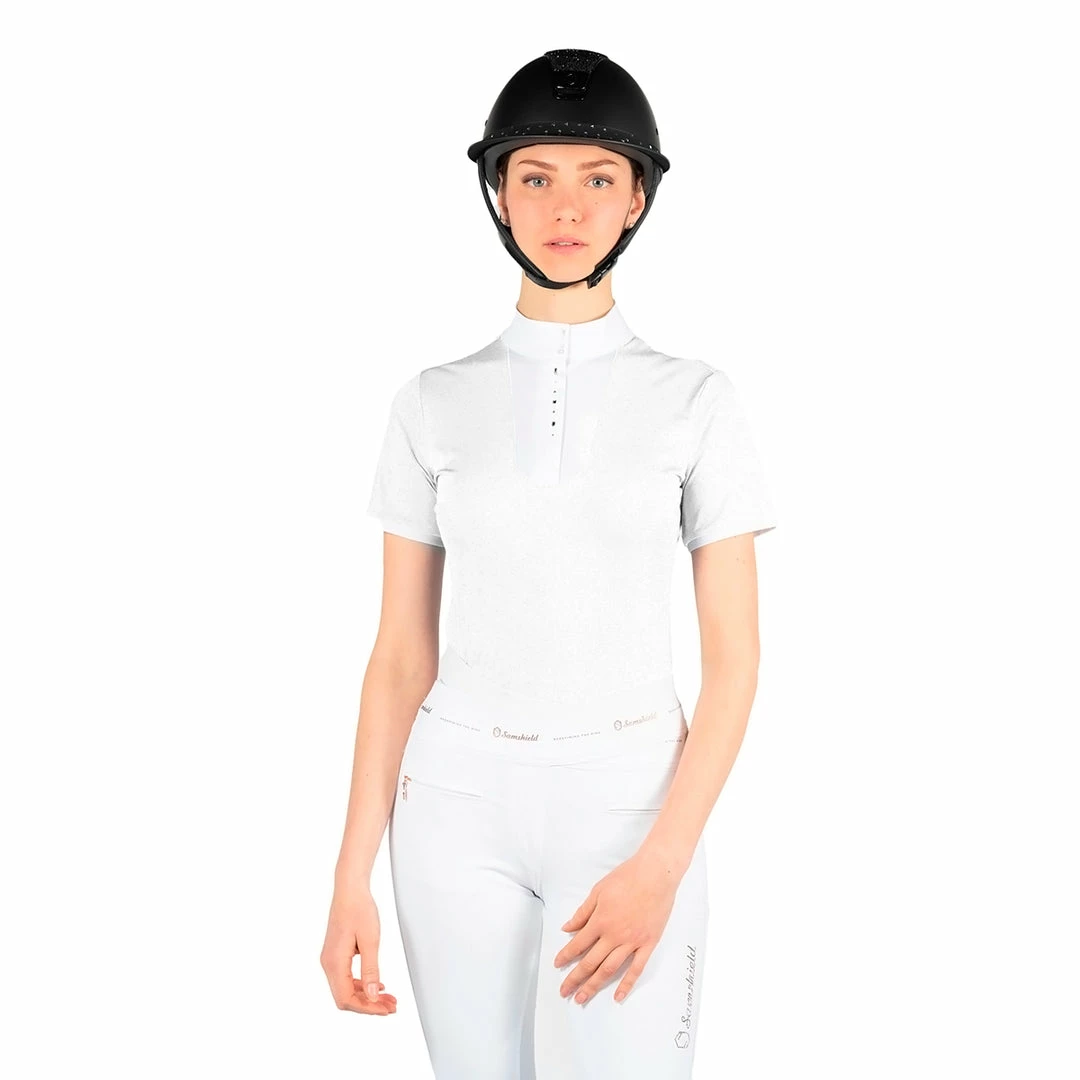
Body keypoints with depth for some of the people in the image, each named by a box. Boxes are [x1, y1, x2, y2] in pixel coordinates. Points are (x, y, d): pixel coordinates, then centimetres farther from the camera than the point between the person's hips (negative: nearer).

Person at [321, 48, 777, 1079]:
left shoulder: (696, 401, -3)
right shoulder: (433, 404, 1)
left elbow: (733, 655, -4)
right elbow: (401, 653, 3)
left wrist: (661, 866, -14)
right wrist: (351, 878, 0)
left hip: (630, 801, -1)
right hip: (462, 802, 2)